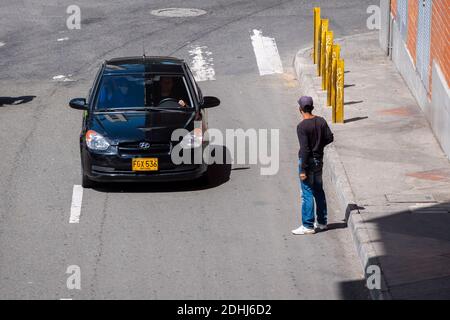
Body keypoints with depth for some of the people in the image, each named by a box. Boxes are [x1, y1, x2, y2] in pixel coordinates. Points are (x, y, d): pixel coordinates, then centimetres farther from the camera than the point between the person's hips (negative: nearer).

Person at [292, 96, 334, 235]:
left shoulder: (302, 126, -20)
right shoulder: (321, 121, 0)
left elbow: (305, 149, -22)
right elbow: (329, 138, 7)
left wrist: (303, 170, -18)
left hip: (307, 161, -7)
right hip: (319, 160, 7)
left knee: (307, 193, -2)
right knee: (319, 191, 17)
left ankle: (308, 226, 1)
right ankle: (322, 222, 26)